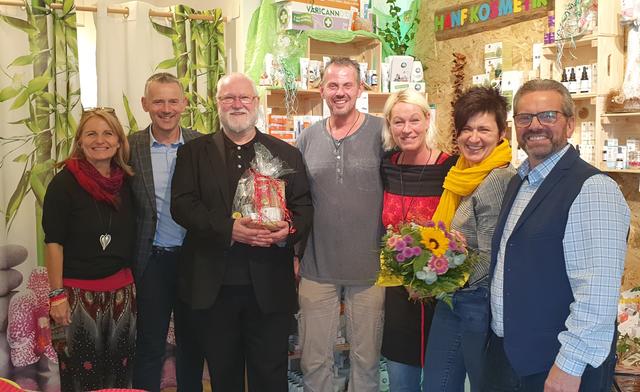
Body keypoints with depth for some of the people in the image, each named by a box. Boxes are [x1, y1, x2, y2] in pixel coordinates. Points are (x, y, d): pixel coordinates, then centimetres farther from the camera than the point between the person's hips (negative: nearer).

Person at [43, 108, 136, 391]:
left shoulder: (125, 182, 5)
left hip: (122, 291, 4)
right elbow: (53, 242, -9)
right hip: (78, 294, -4)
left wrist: (133, 284, 7)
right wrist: (57, 295, -13)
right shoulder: (64, 183, -8)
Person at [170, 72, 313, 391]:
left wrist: (290, 230, -19)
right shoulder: (194, 152, 7)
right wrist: (228, 229, -19)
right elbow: (181, 204, -4)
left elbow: (304, 205, 5)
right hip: (213, 286, 1)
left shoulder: (286, 153, 8)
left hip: (269, 286, 0)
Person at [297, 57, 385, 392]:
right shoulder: (308, 138, 5)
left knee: (366, 358, 13)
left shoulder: (380, 133, -5)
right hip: (317, 268, 3)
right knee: (314, 359, 13)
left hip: (370, 267, -2)